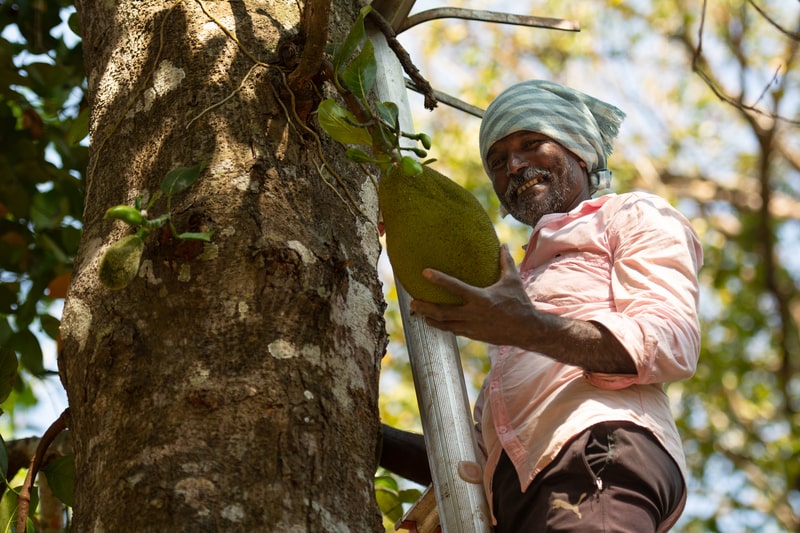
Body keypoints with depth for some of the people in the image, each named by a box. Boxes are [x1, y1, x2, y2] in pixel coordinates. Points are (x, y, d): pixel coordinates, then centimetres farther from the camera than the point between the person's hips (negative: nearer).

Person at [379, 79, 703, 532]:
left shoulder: (635, 215, 20)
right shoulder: (535, 271, 38)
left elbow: (672, 344, -2)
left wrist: (527, 329, -16)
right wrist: (370, 439, 20)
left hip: (602, 450, -6)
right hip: (515, 494, 6)